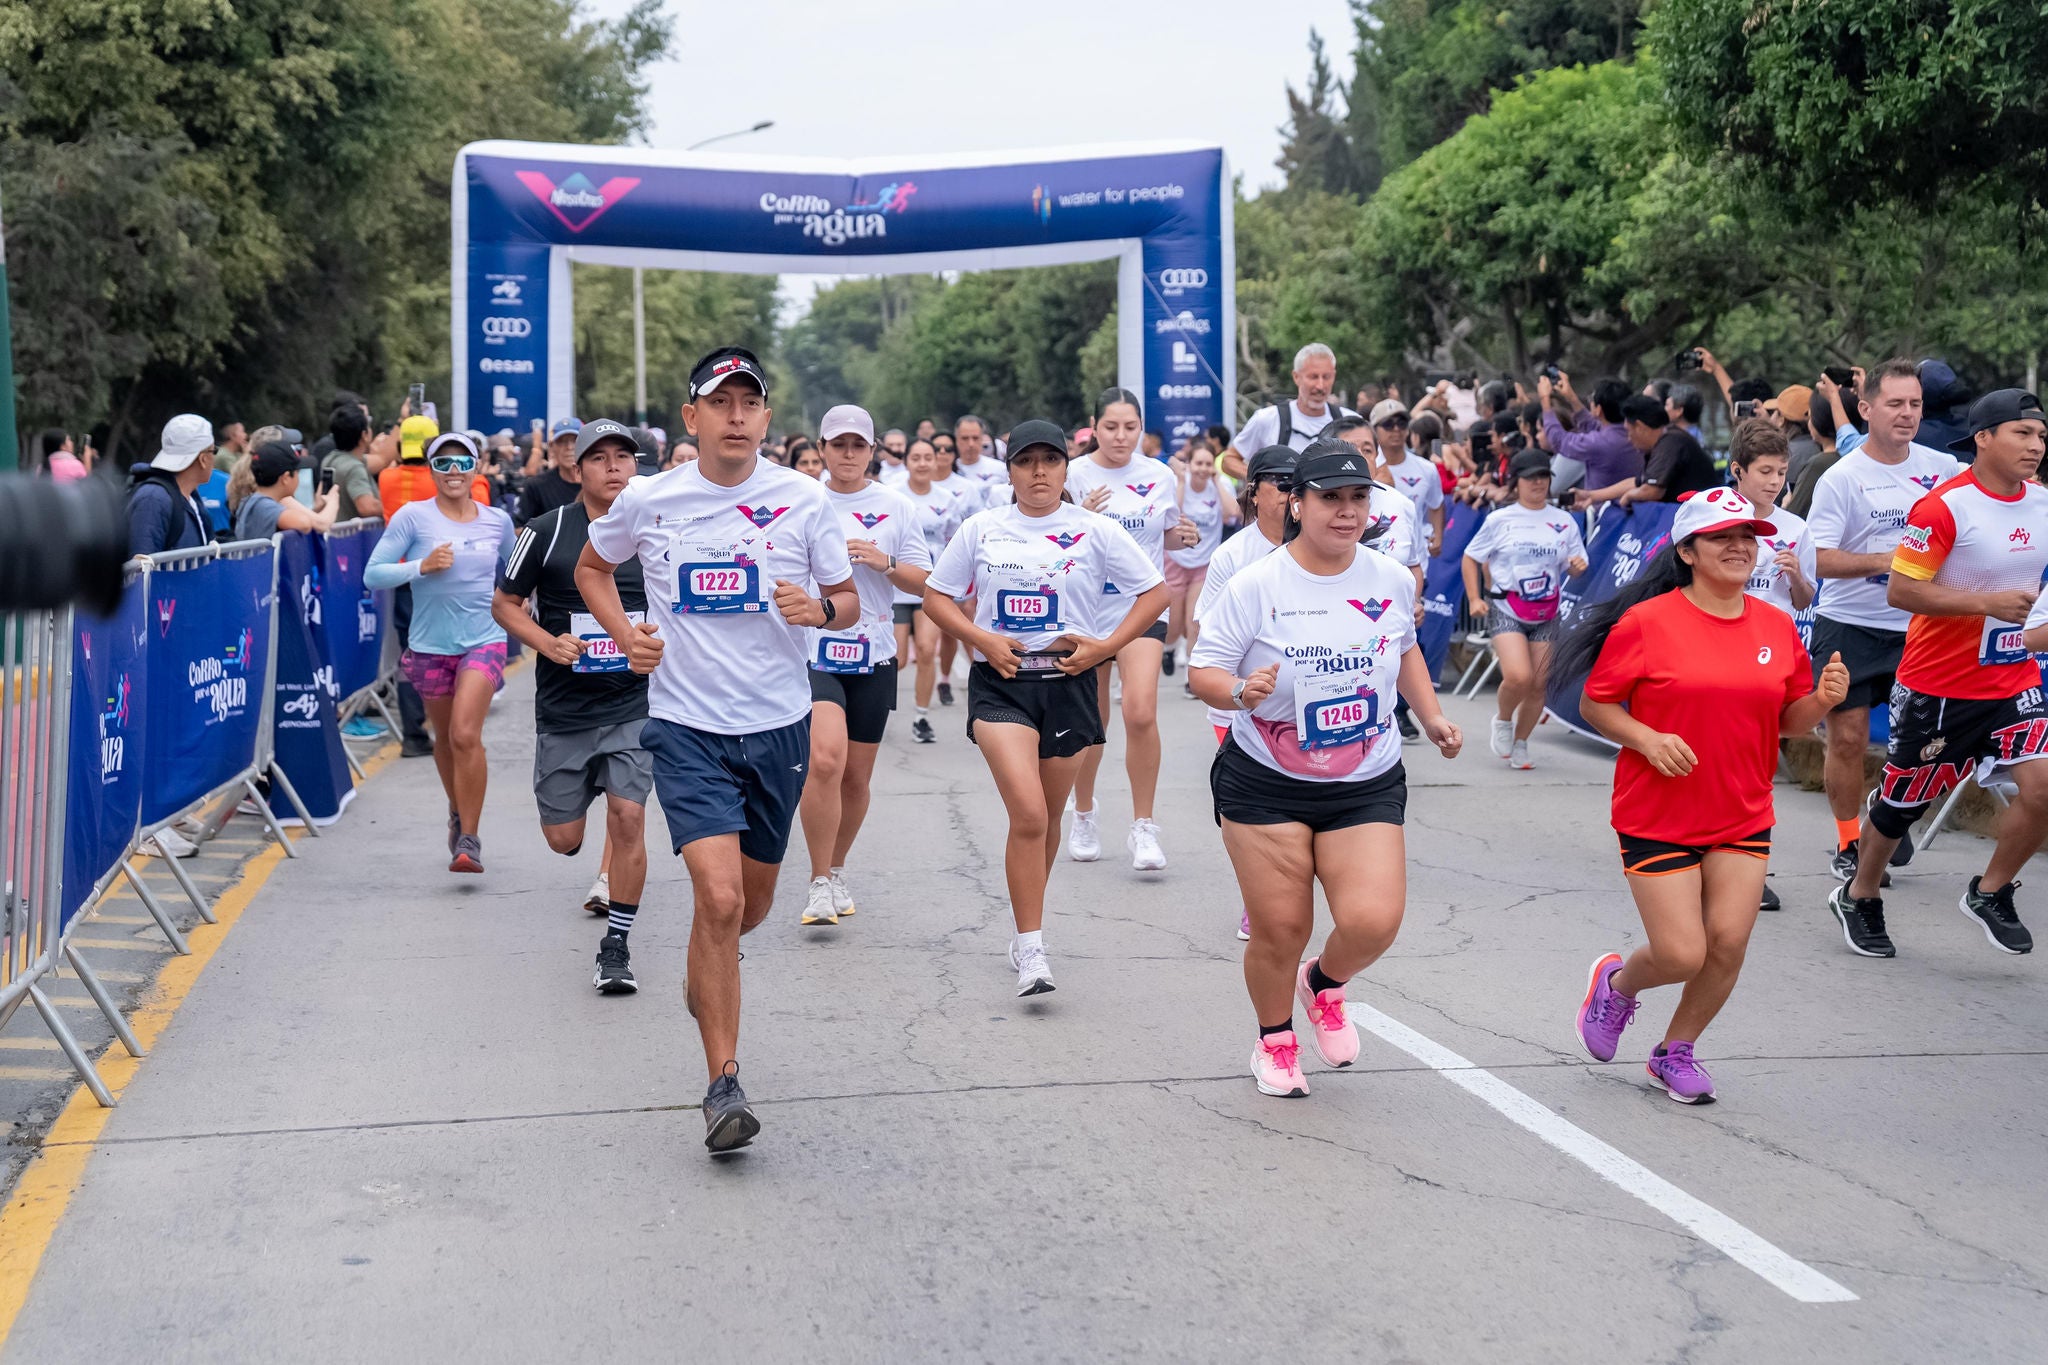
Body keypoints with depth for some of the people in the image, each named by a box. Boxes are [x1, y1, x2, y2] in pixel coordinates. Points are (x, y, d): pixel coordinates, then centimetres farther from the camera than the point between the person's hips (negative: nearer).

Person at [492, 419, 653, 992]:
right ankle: (608, 877, 43)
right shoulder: (547, 532, -4)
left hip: (634, 704, 0)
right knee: (563, 837, 5)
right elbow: (505, 603, 4)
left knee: (627, 818, -13)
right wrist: (548, 643, -12)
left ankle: (616, 945, 2)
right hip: (563, 708, 0)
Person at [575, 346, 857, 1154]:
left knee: (753, 900, 15)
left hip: (778, 725, 2)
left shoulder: (804, 500, -3)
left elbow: (848, 600, 7)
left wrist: (820, 609, -16)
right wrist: (624, 637, 0)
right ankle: (724, 1087, -7)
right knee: (719, 896, -16)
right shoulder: (646, 501, -3)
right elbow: (592, 567, 16)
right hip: (686, 727, -2)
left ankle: (707, 972, 52)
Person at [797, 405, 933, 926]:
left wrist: (885, 563, -10)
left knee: (856, 776, 10)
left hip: (873, 654, 3)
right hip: (811, 649, -2)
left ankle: (836, 872, 32)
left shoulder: (897, 507, 5)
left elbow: (922, 581, 6)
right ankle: (820, 883, -11)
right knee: (825, 758, -22)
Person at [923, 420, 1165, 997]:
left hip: (1068, 683, 1)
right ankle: (1031, 949, -12)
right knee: (1028, 814, -18)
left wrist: (1106, 645, -7)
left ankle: (1027, 934, 32)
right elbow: (935, 596, 9)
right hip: (1000, 683, -1)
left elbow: (1154, 591, 4)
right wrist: (982, 640, -7)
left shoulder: (1096, 530, 1)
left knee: (1045, 819, 12)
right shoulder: (982, 528, 3)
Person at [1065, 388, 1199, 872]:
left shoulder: (1160, 477, 2)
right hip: (1084, 609, 0)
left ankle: (1143, 828, -6)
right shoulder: (1073, 475, -4)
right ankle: (1084, 816, 33)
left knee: (1141, 713, -17)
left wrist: (1184, 536, -6)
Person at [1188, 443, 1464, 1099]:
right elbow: (1202, 670, -9)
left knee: (1373, 920, -14)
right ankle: (1274, 1039, 30)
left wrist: (1431, 715, 11)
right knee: (1280, 927, 0)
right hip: (1265, 785, -2)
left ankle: (1324, 983, 22)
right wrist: (1240, 689, -30)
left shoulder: (1392, 580, 1)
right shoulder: (1256, 586, -12)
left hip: (1367, 786, 2)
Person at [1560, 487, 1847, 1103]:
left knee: (1728, 942, -4)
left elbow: (1789, 721, 11)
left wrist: (1823, 699, -9)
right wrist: (1647, 739, -20)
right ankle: (1617, 983, 29)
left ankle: (1677, 1050, 22)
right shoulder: (1647, 623, -11)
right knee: (1682, 955, -7)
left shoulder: (1777, 627, 3)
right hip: (1657, 816, -4)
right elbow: (1594, 704, -5)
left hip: (1743, 817, 4)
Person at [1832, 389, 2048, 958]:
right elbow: (1900, 591, -19)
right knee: (1901, 801, 9)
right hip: (1939, 682, -5)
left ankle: (1990, 893, 10)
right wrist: (1986, 602, -24)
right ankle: (1858, 899, 33)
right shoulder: (1944, 507, -17)